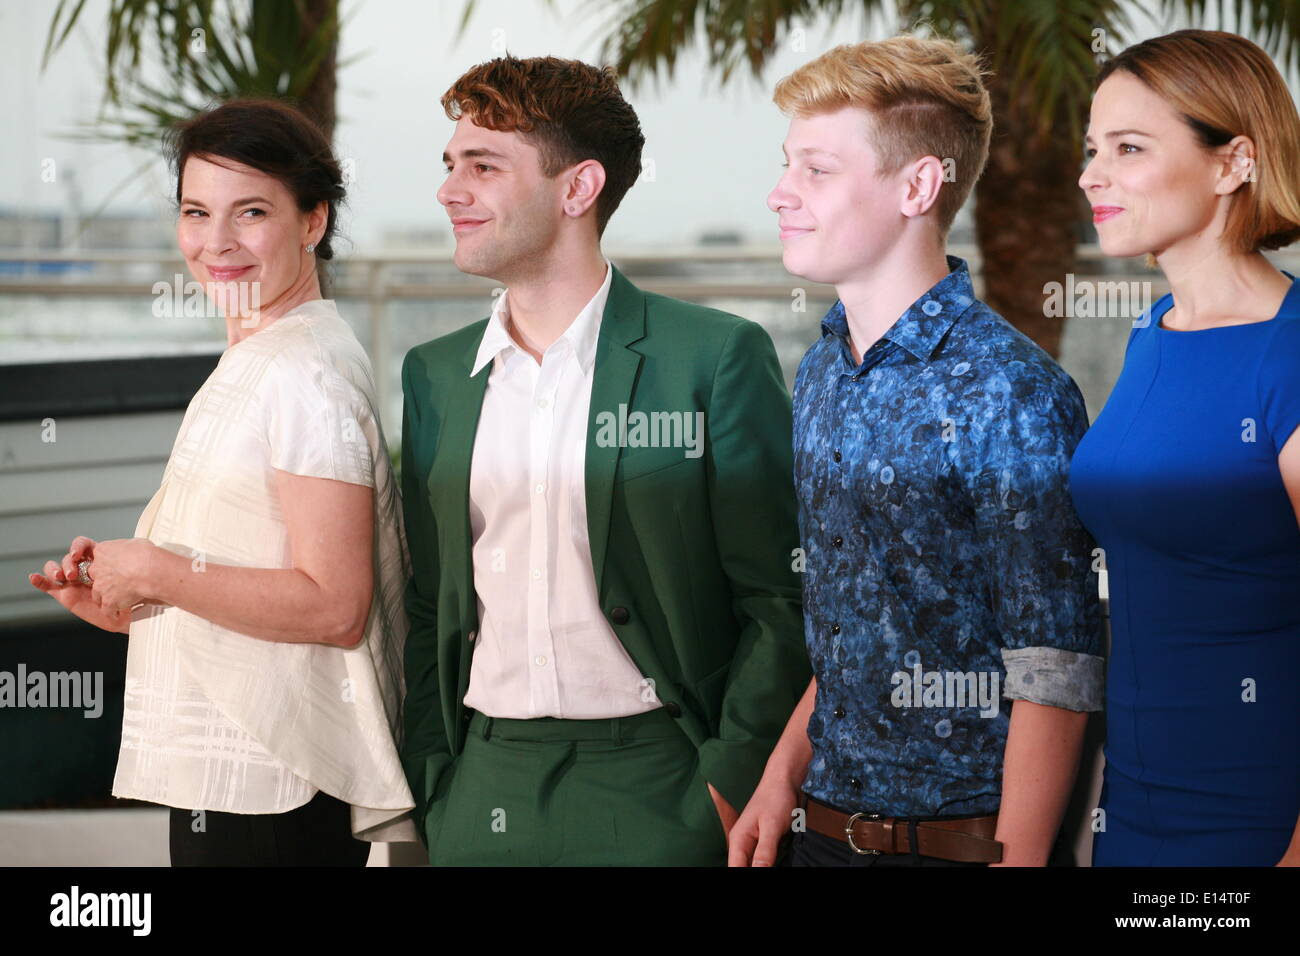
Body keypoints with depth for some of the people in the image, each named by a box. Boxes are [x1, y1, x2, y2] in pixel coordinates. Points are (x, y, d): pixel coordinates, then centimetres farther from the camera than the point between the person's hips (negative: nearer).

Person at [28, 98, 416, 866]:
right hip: (230, 773, 10)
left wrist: (159, 574, -17)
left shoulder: (307, 375, -16)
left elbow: (332, 607, -22)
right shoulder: (252, 364, 16)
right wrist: (120, 602, 8)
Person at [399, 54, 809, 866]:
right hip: (482, 795, 4)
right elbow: (428, 606, 15)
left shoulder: (716, 358, -4)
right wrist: (431, 785, 6)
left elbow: (782, 600, -5)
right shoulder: (434, 375, 10)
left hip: (652, 793, -4)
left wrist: (730, 788, -10)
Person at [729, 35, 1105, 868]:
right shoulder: (821, 375, 7)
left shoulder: (1009, 393, -17)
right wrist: (786, 776, 8)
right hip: (826, 825, 7)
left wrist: (1016, 856, -19)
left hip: (966, 834, -7)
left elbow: (1054, 670, -17)